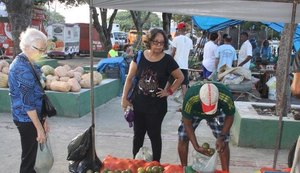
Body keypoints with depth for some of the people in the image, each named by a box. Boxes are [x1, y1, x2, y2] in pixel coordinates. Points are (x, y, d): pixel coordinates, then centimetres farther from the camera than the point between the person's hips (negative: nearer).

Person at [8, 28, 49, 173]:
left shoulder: (22, 63, 8)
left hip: (28, 117, 9)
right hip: (27, 119, -9)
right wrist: (39, 128, -18)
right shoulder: (24, 69, -22)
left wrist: (42, 120, 15)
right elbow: (28, 103, -22)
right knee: (29, 156, 5)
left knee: (31, 153, 21)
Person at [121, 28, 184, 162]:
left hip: (157, 106, -2)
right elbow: (130, 78, 2)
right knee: (138, 134, 16)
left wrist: (169, 91, -6)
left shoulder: (167, 60, -9)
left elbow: (180, 77, 3)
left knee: (154, 135, 10)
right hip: (138, 103, 3)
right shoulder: (139, 56, -4)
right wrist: (124, 98, 0)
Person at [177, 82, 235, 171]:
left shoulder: (226, 97, -40)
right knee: (183, 138, -6)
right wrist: (196, 146, -30)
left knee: (224, 141, -8)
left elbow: (229, 116, -18)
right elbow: (187, 123, -28)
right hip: (194, 112, 0)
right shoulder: (190, 98, -42)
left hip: (217, 113, 1)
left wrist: (222, 137, -25)